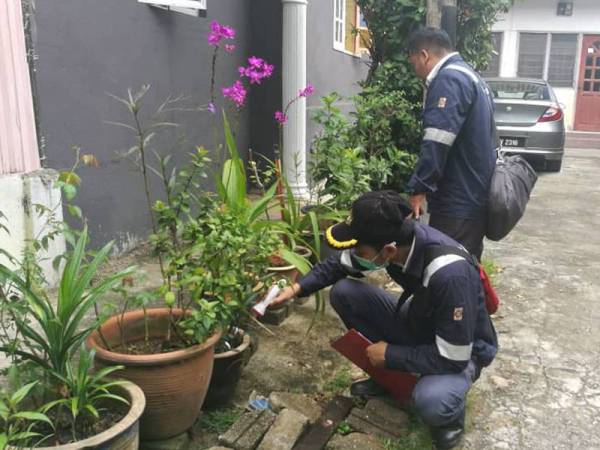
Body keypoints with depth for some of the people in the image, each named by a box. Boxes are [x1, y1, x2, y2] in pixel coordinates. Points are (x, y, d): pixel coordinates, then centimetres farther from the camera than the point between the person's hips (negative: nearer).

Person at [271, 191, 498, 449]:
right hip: (418, 323, 6)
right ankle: (387, 375, 9)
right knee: (343, 292, -11)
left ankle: (450, 411, 2)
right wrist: (297, 288, -9)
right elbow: (339, 264, 0)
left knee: (430, 401, -38)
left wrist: (390, 354, -21)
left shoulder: (450, 274, -40)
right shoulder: (393, 236, -19)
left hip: (463, 349, -6)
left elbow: (452, 358, -31)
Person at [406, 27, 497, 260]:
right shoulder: (469, 76, 19)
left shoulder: (449, 79, -14)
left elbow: (437, 144, -25)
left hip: (458, 203, -10)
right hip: (475, 198, 10)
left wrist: (418, 188, -22)